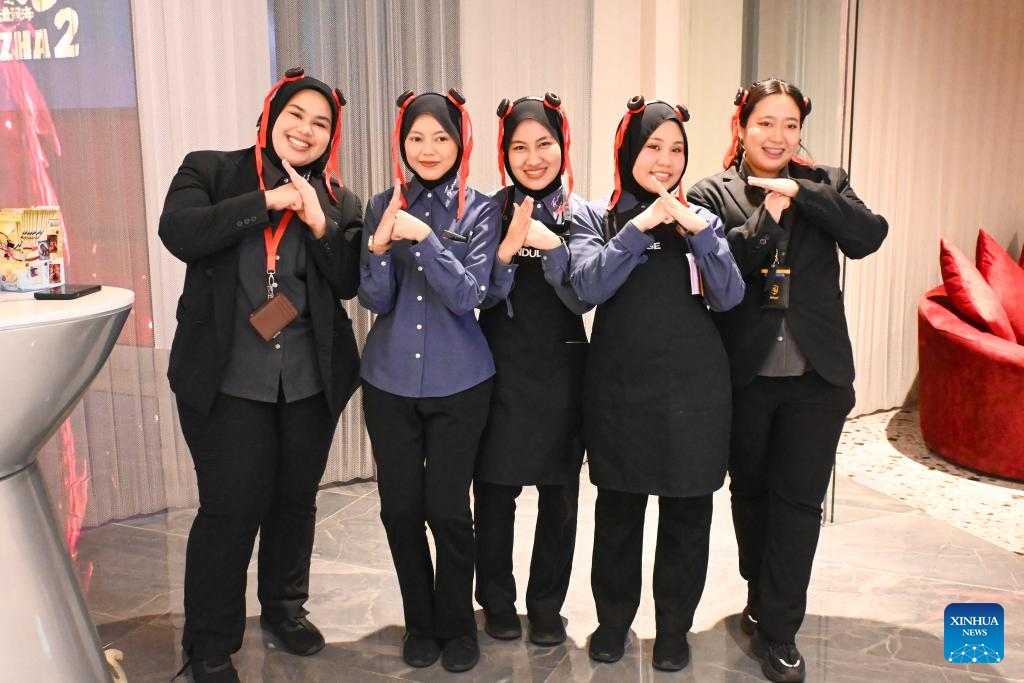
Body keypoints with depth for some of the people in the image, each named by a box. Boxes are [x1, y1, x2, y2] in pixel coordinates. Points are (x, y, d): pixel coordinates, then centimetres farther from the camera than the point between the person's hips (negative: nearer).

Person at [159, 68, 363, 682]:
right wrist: (268, 201, -16)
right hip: (225, 378, -3)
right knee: (231, 507, -1)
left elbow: (350, 281, -2)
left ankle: (285, 605, 40)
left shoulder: (338, 201, 8)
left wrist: (320, 223, -16)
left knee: (296, 499, 16)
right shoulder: (210, 171, 2)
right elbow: (180, 233, -16)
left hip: (311, 379, 3)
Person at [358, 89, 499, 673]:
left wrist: (424, 236, -25)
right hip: (390, 379, 3)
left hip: (458, 382, -2)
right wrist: (380, 246, -19)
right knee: (400, 507, 8)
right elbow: (376, 301, 0)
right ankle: (421, 623, 30)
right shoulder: (383, 206, 4)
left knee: (448, 509, 1)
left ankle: (457, 625, 25)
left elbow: (468, 296, -13)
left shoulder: (480, 211, -3)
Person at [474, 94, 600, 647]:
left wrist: (554, 246, -23)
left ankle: (547, 607, 27)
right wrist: (505, 251, -25)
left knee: (559, 495, 9)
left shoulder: (583, 216, 0)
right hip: (500, 369, -1)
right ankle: (497, 601, 28)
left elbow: (583, 298, -8)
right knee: (495, 492, 7)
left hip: (562, 372, 1)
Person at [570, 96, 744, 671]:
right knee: (618, 508, 11)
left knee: (687, 511, 9)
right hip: (620, 385, -1)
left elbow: (729, 296, -5)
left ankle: (675, 625, 28)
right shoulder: (600, 216, 2)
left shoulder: (701, 218, 6)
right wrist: (639, 228, -20)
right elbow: (588, 288, -13)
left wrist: (699, 231, -17)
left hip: (693, 386, 1)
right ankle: (614, 618, 31)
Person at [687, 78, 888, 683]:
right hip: (743, 376, 0)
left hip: (816, 377, 1)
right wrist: (767, 217, -20)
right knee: (751, 493, 16)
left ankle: (777, 630, 15)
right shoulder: (712, 194, 0)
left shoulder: (825, 184, 7)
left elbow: (870, 236, -11)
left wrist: (799, 192, -14)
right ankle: (764, 597, 39)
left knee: (799, 502, 2)